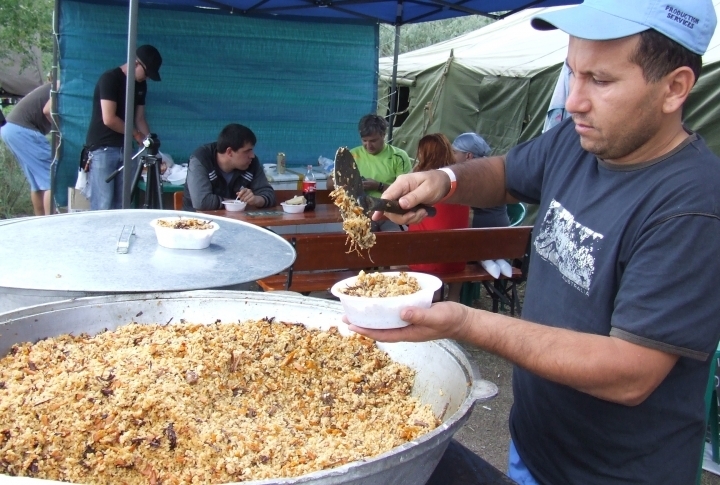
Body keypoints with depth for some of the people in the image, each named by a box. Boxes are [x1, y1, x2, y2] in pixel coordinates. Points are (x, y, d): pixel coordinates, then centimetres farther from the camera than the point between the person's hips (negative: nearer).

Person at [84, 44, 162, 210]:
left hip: (125, 150, 7)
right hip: (102, 149, -7)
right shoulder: (110, 78, -12)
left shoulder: (141, 85, 11)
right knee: (102, 206, -9)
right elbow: (109, 119, -19)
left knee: (121, 205, 4)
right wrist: (136, 134, -8)